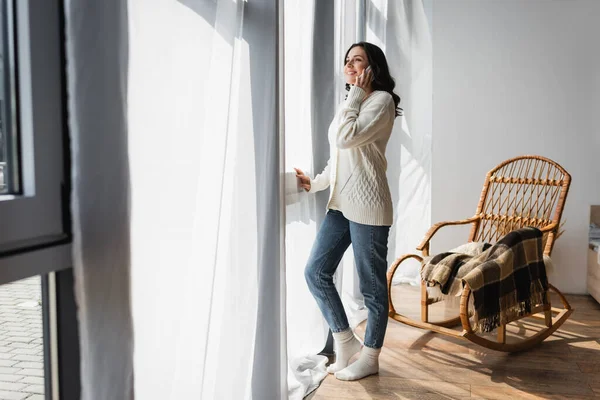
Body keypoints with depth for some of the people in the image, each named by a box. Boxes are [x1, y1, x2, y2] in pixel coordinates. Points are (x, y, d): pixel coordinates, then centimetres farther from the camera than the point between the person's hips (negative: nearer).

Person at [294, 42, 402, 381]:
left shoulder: (382, 100, -7)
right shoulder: (352, 104, 20)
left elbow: (347, 138, -22)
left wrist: (355, 93, -12)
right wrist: (314, 183, 12)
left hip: (367, 206, -9)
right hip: (340, 204, 9)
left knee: (372, 285, 3)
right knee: (316, 272, 7)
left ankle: (370, 357, 20)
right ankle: (346, 343, 21)